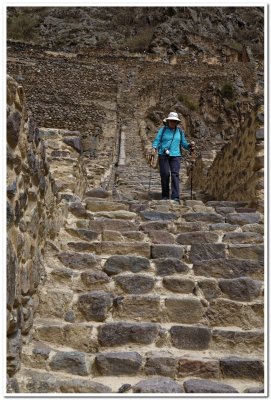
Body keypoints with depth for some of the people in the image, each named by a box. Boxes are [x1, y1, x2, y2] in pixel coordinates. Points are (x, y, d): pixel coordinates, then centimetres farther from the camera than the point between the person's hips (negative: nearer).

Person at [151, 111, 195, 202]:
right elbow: (157, 140, 1)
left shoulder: (180, 131, 13)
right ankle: (165, 196, 9)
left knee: (175, 174, -12)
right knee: (165, 174, -4)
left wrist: (190, 145, -3)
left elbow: (183, 143, 16)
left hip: (175, 156, 1)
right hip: (163, 155, -1)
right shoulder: (163, 130, 6)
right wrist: (154, 148, -18)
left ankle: (175, 197, -18)